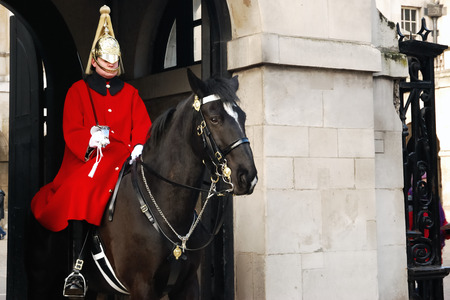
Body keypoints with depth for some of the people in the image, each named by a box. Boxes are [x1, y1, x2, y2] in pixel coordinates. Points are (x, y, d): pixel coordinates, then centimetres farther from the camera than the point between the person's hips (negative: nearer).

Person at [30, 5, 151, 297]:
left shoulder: (130, 93, 20)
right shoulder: (79, 91, 12)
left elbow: (142, 127, 10)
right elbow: (71, 130, 0)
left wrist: (139, 147, -13)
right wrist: (90, 140, -21)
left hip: (123, 156, 3)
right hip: (87, 157, -3)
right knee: (82, 188, -33)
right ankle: (77, 267, -31)